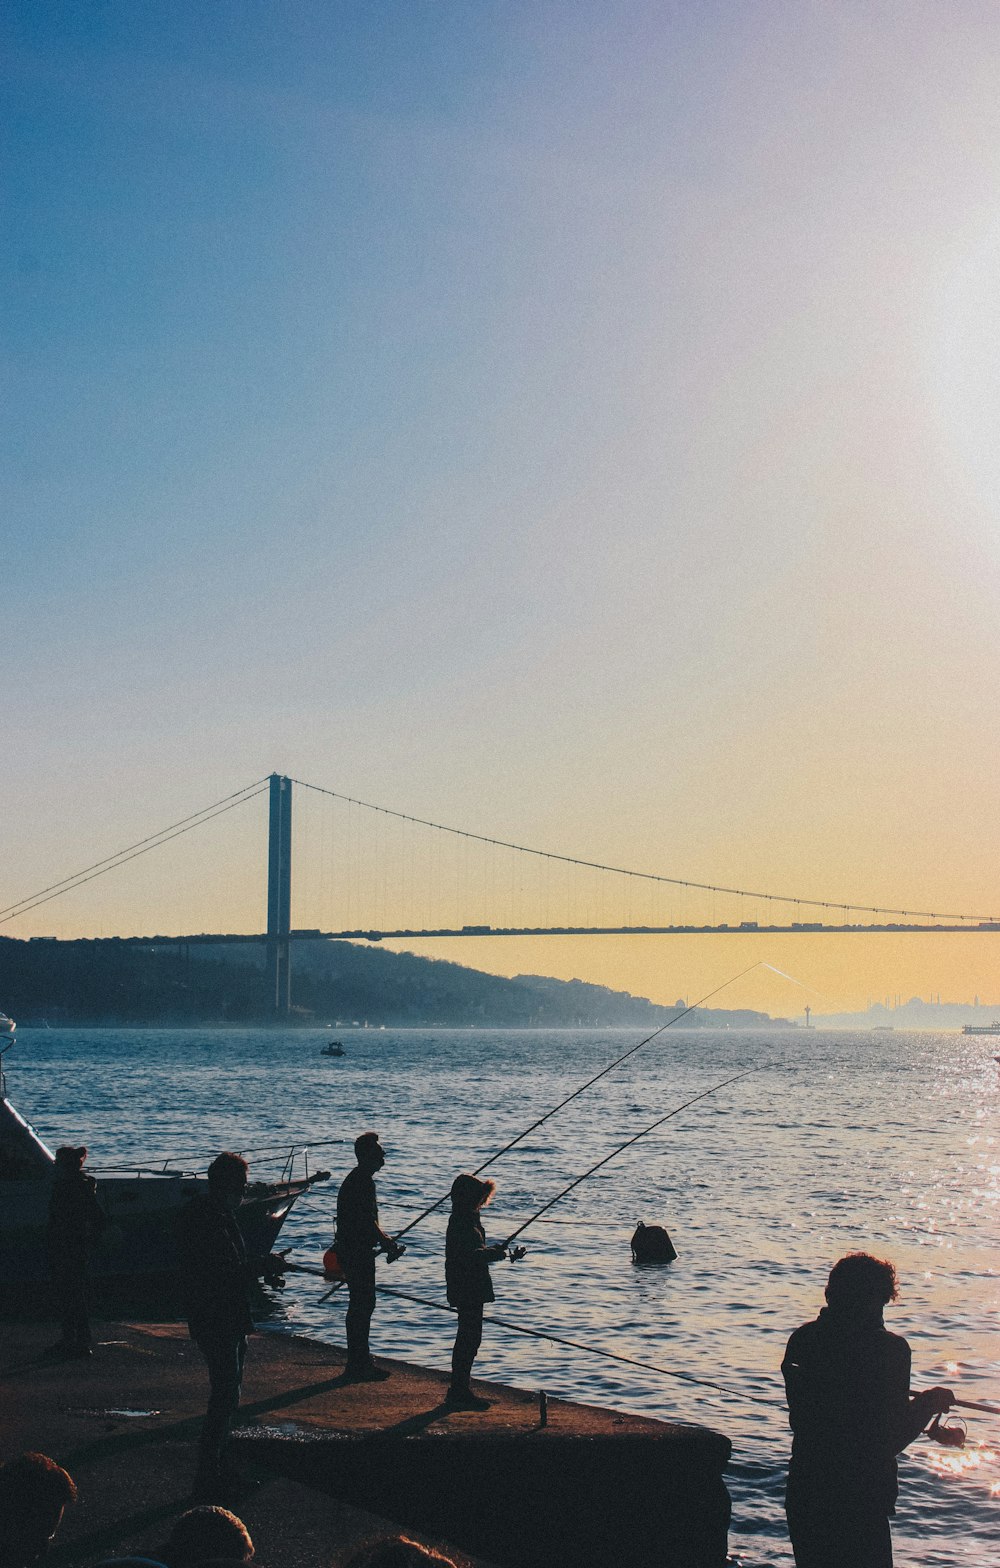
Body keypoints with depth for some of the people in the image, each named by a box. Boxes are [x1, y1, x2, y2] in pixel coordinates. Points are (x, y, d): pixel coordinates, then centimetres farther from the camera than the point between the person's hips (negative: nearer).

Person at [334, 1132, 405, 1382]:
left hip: (354, 1251, 11)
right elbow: (368, 1222, -22)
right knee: (362, 1305, -6)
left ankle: (361, 1362, 24)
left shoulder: (355, 1179, 16)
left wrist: (385, 1240, 17)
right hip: (357, 1252, -11)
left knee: (362, 1305, 16)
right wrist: (387, 1243, -12)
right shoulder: (362, 1181, -18)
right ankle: (357, 1366, -1)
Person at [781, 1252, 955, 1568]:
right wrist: (930, 1402, 3)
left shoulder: (802, 1338, 0)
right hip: (860, 1503, -5)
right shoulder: (889, 1348, -16)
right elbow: (892, 1440, -14)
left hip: (803, 1492, 5)